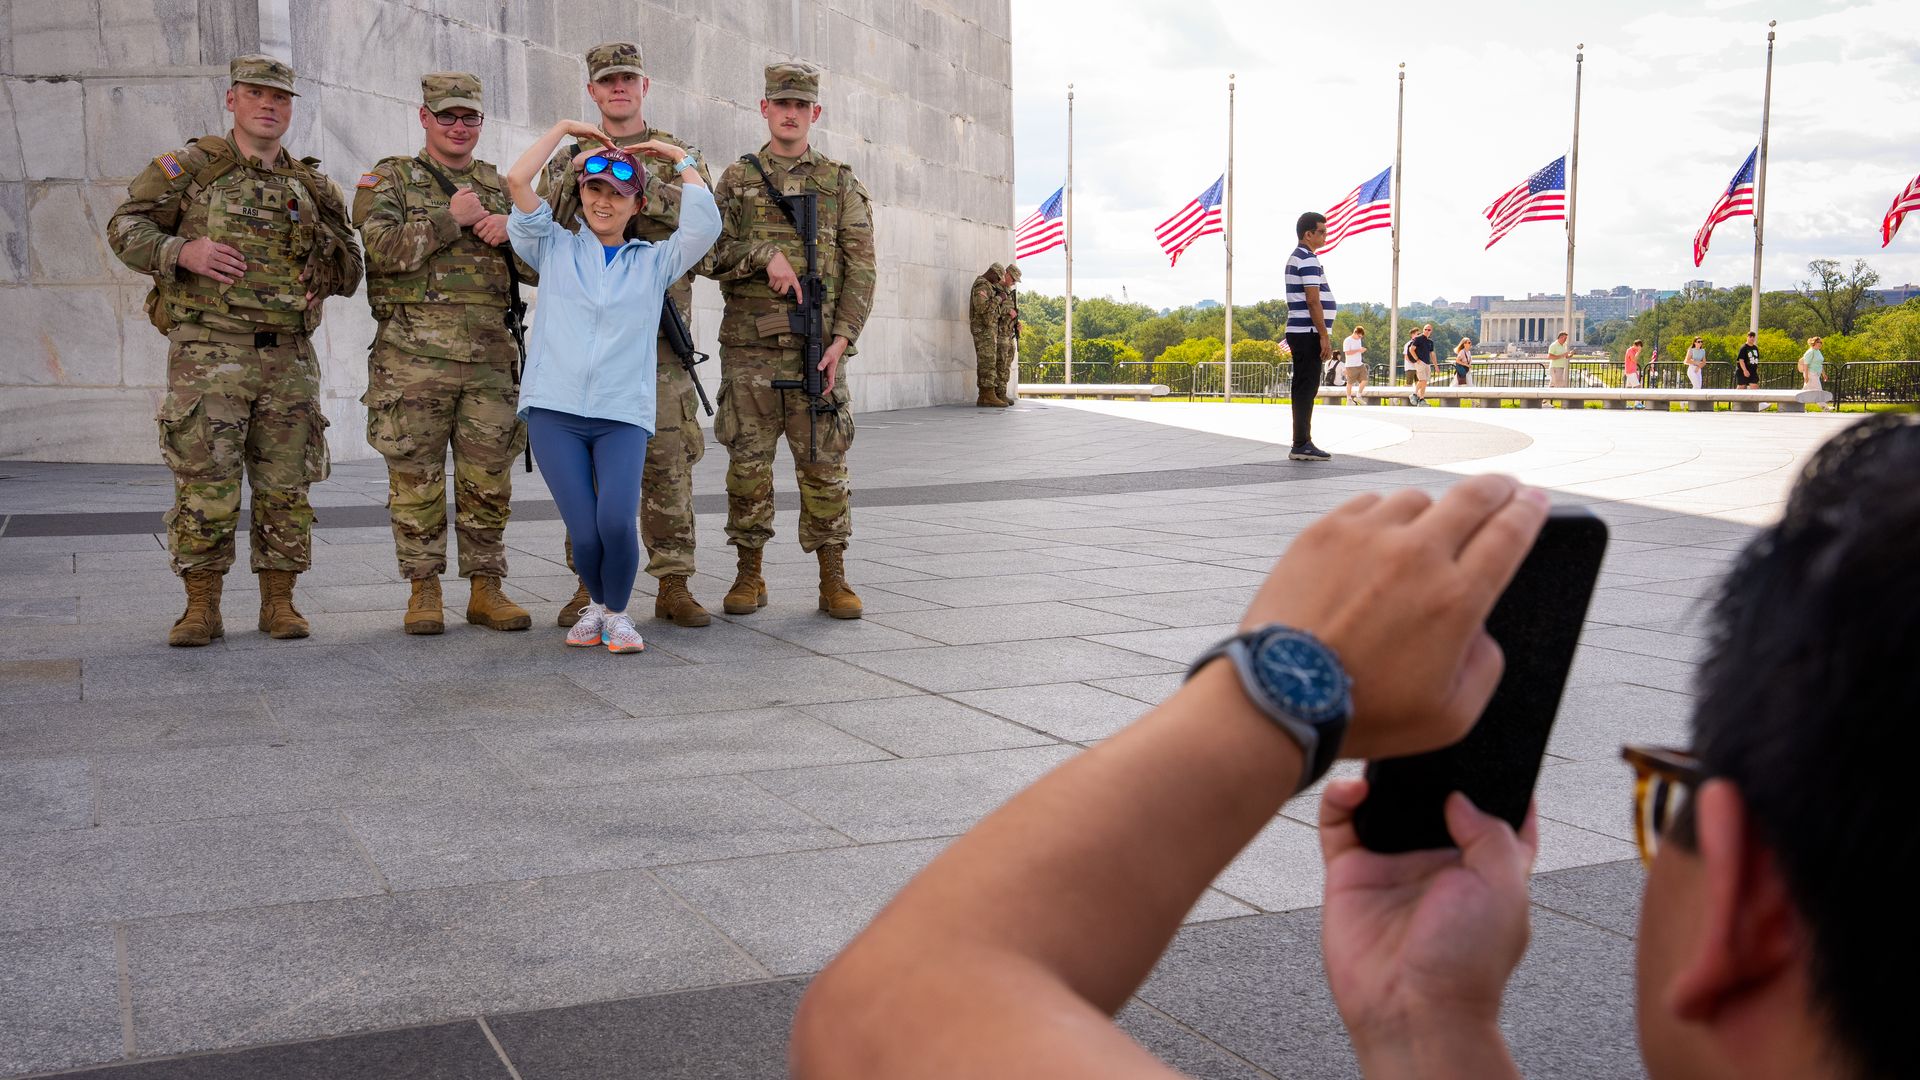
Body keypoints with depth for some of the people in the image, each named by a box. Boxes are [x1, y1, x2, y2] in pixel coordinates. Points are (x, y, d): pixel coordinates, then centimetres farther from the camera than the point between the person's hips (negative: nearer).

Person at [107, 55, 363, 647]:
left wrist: (331, 273, 3)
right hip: (209, 351, -3)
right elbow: (125, 227, 3)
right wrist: (183, 251, -13)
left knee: (285, 486, 4)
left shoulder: (310, 185, 15)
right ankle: (201, 608, 3)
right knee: (206, 486, -6)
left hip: (288, 357, 4)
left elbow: (349, 269, 24)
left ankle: (278, 604, 12)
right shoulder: (190, 167, 4)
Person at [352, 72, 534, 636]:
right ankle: (424, 591, 11)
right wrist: (452, 218, -9)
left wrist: (509, 230, -5)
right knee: (416, 478, 0)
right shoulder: (390, 179, 7)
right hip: (414, 355, -3)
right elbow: (384, 249, -11)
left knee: (488, 479, 5)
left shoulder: (500, 187, 18)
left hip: (489, 356, 3)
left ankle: (485, 590, 14)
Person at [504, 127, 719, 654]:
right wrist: (563, 129, 14)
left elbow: (704, 225, 0)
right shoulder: (554, 249, 15)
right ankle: (595, 604, 21)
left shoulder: (654, 262, 16)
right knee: (584, 533, -12)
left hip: (623, 415, 0)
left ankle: (618, 613, 7)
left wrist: (680, 158, 11)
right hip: (555, 411, 0)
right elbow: (517, 180, 4)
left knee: (617, 522, -21)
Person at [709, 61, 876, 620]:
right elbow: (712, 253, 4)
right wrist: (766, 254, -14)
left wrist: (842, 338, -8)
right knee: (748, 459, 2)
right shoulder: (736, 179, 12)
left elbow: (860, 266, 3)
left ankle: (834, 579, 5)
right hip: (748, 343, 1)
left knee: (823, 460, -1)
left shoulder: (841, 182, 10)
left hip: (816, 343, -1)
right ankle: (749, 575, 11)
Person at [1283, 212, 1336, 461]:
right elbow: (1313, 301, -19)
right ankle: (1301, 445, -8)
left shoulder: (1296, 258, 19)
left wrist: (1323, 335, 23)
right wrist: (1324, 336, -18)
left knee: (1304, 389, 12)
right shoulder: (1307, 259, -13)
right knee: (1307, 388, -9)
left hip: (1300, 333, 10)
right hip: (1309, 333, -10)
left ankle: (1302, 444, 15)